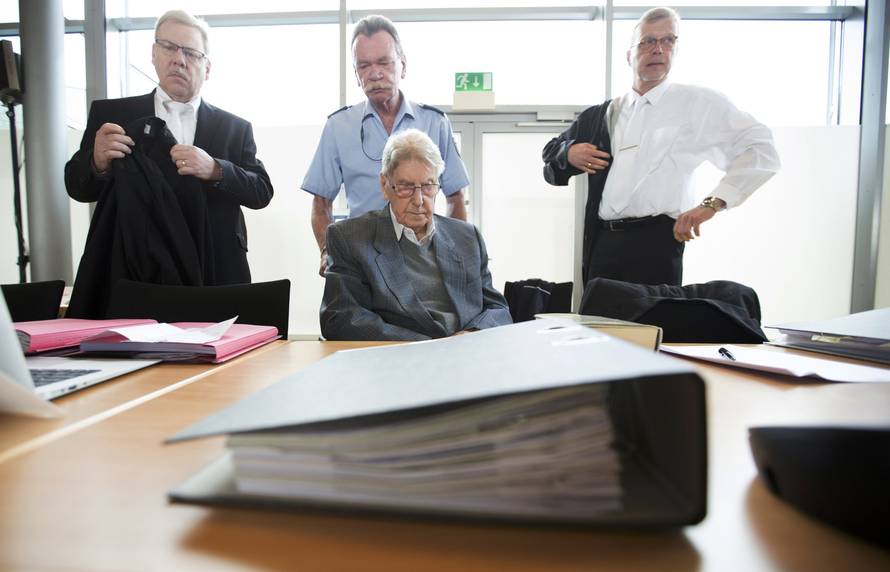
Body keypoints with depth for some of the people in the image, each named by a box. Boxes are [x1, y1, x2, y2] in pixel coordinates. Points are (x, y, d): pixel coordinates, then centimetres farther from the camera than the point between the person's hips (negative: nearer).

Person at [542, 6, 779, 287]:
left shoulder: (699, 103, 3)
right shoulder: (604, 114, 16)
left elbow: (762, 150, -1)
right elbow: (551, 151, 26)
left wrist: (712, 203, -11)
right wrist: (569, 153, 3)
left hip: (656, 244, -4)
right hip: (601, 243, 4)